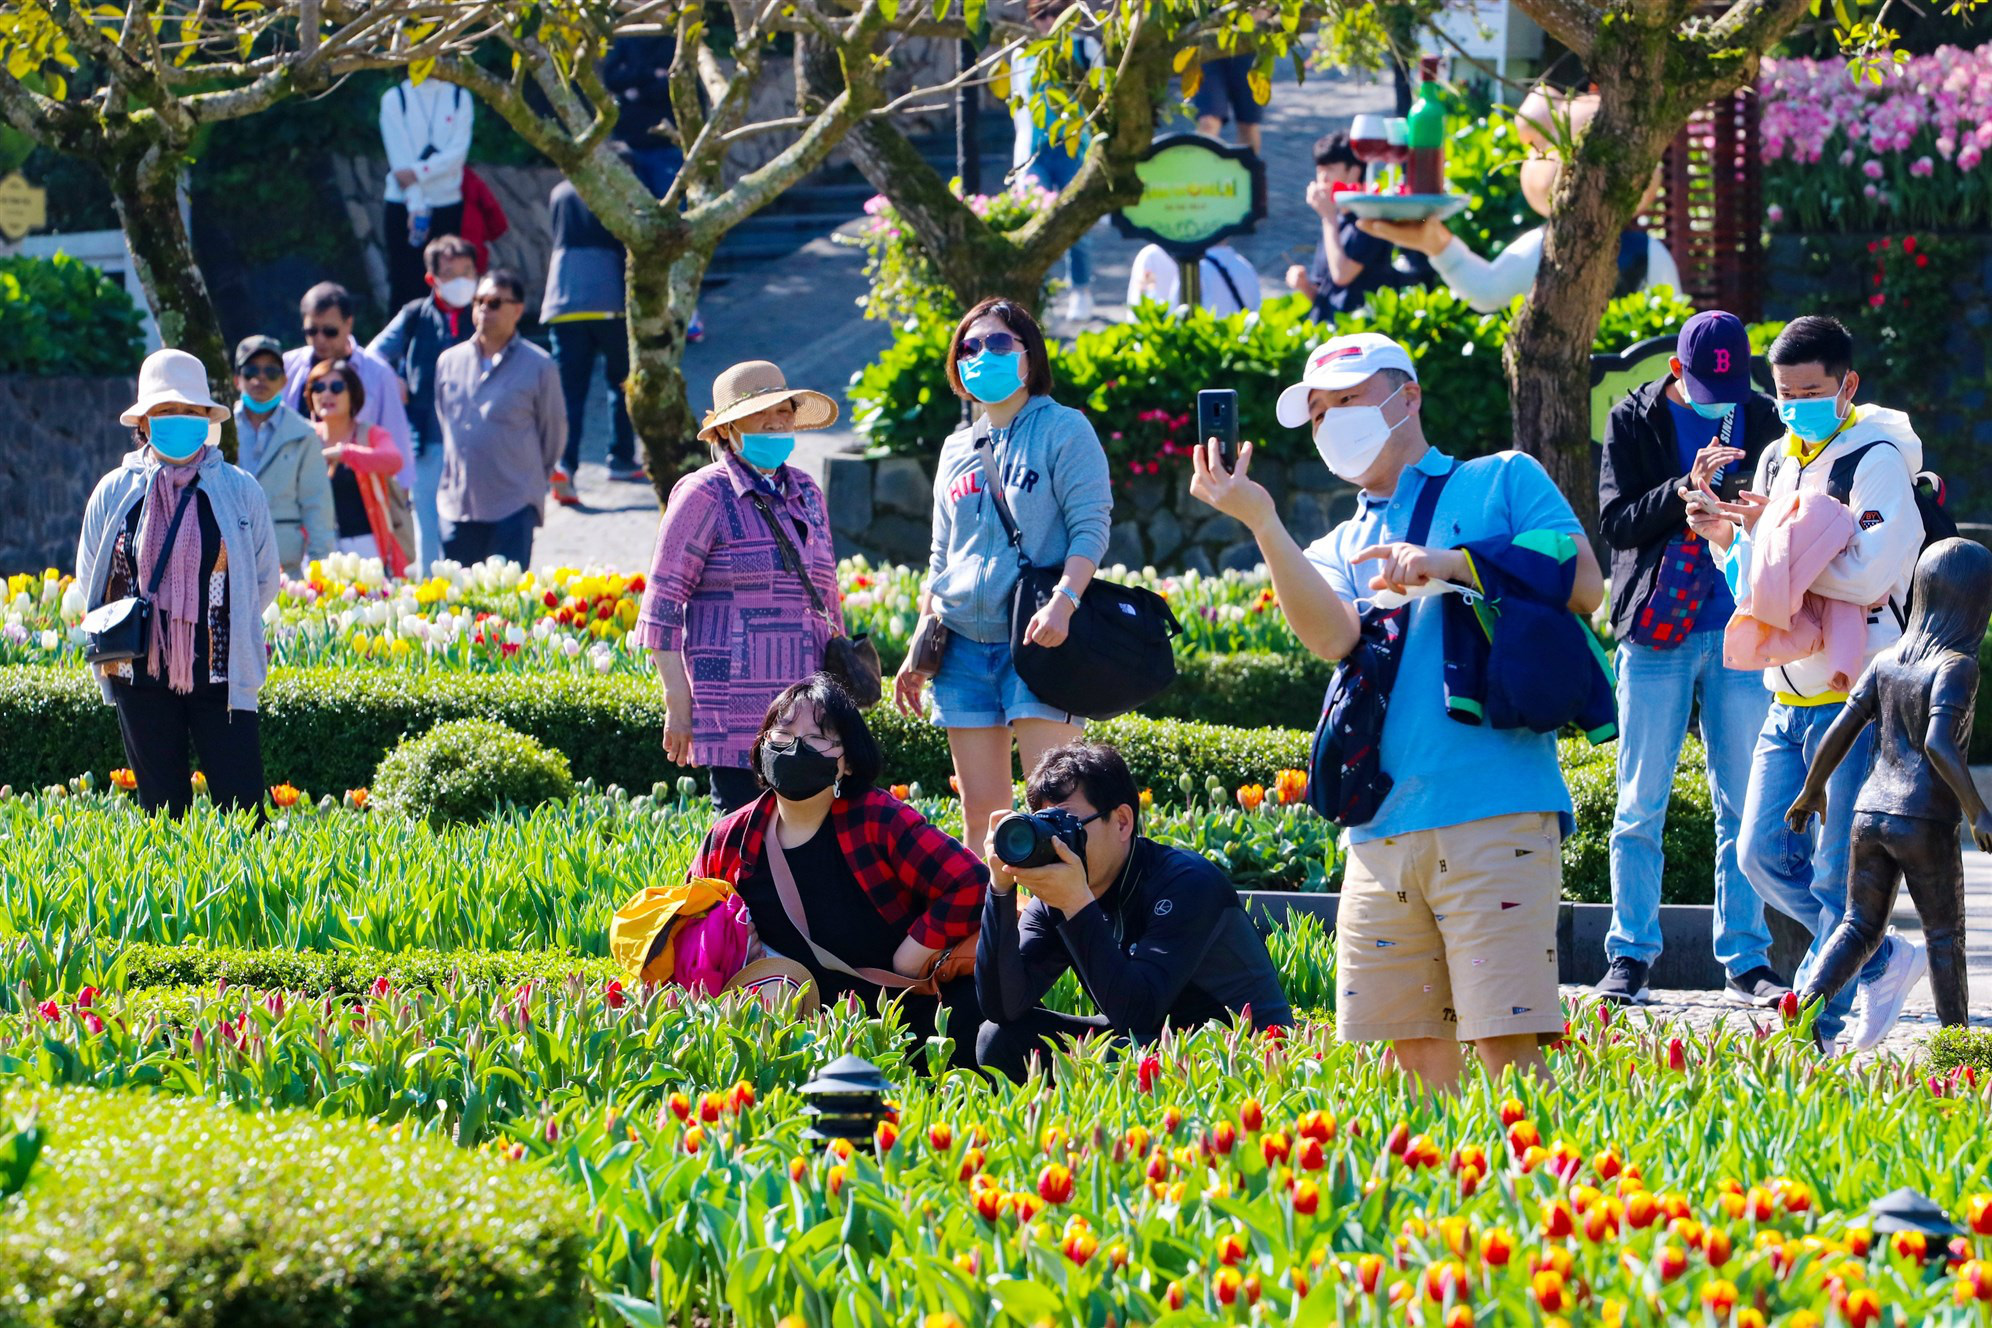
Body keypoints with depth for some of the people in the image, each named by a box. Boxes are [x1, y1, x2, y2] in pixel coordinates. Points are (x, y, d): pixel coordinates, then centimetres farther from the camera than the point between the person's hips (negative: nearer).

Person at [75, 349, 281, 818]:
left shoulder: (241, 492, 2)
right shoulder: (114, 493, 3)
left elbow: (265, 581, 10)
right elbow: (89, 581, 14)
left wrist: (221, 627, 5)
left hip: (220, 674, -1)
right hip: (142, 676, 1)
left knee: (242, 808, -7)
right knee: (163, 810, 6)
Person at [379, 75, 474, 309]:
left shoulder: (460, 98, 6)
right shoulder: (394, 99, 2)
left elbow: (458, 152, -4)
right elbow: (400, 157, -6)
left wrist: (417, 172, -17)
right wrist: (415, 206, -15)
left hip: (448, 205, 1)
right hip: (404, 207, -1)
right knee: (406, 289, -4)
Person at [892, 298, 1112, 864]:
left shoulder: (1063, 429, 0)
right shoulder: (958, 449, 18)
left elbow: (1091, 526, -8)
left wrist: (1063, 601, -24)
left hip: (1037, 640, -6)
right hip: (964, 642, 6)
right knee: (979, 809, 4)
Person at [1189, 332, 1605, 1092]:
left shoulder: (1502, 483, 13)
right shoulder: (1342, 547, 22)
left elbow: (1584, 585, 0)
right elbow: (1335, 638, 0)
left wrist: (1452, 565, -6)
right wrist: (1261, 522, -8)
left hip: (1495, 814, -5)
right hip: (1382, 829, 5)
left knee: (1508, 1045, -13)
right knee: (1415, 1057, 2)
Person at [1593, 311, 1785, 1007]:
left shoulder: (1762, 420, 5)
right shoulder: (1634, 421, 0)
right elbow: (1615, 522, -6)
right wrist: (1687, 490, -20)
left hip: (1741, 634, 2)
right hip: (1657, 635, -1)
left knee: (1743, 809, 2)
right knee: (1640, 807, 0)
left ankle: (1746, 963, 7)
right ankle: (1629, 958, 6)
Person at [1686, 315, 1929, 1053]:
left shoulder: (1877, 462, -9)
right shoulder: (1777, 461, 13)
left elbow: (1869, 574, -23)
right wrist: (1729, 537, 1)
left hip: (1855, 699, -8)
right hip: (1789, 698, 8)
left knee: (1837, 875, -6)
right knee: (1764, 855, 7)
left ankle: (1825, 1031, 1)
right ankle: (1885, 964, 21)